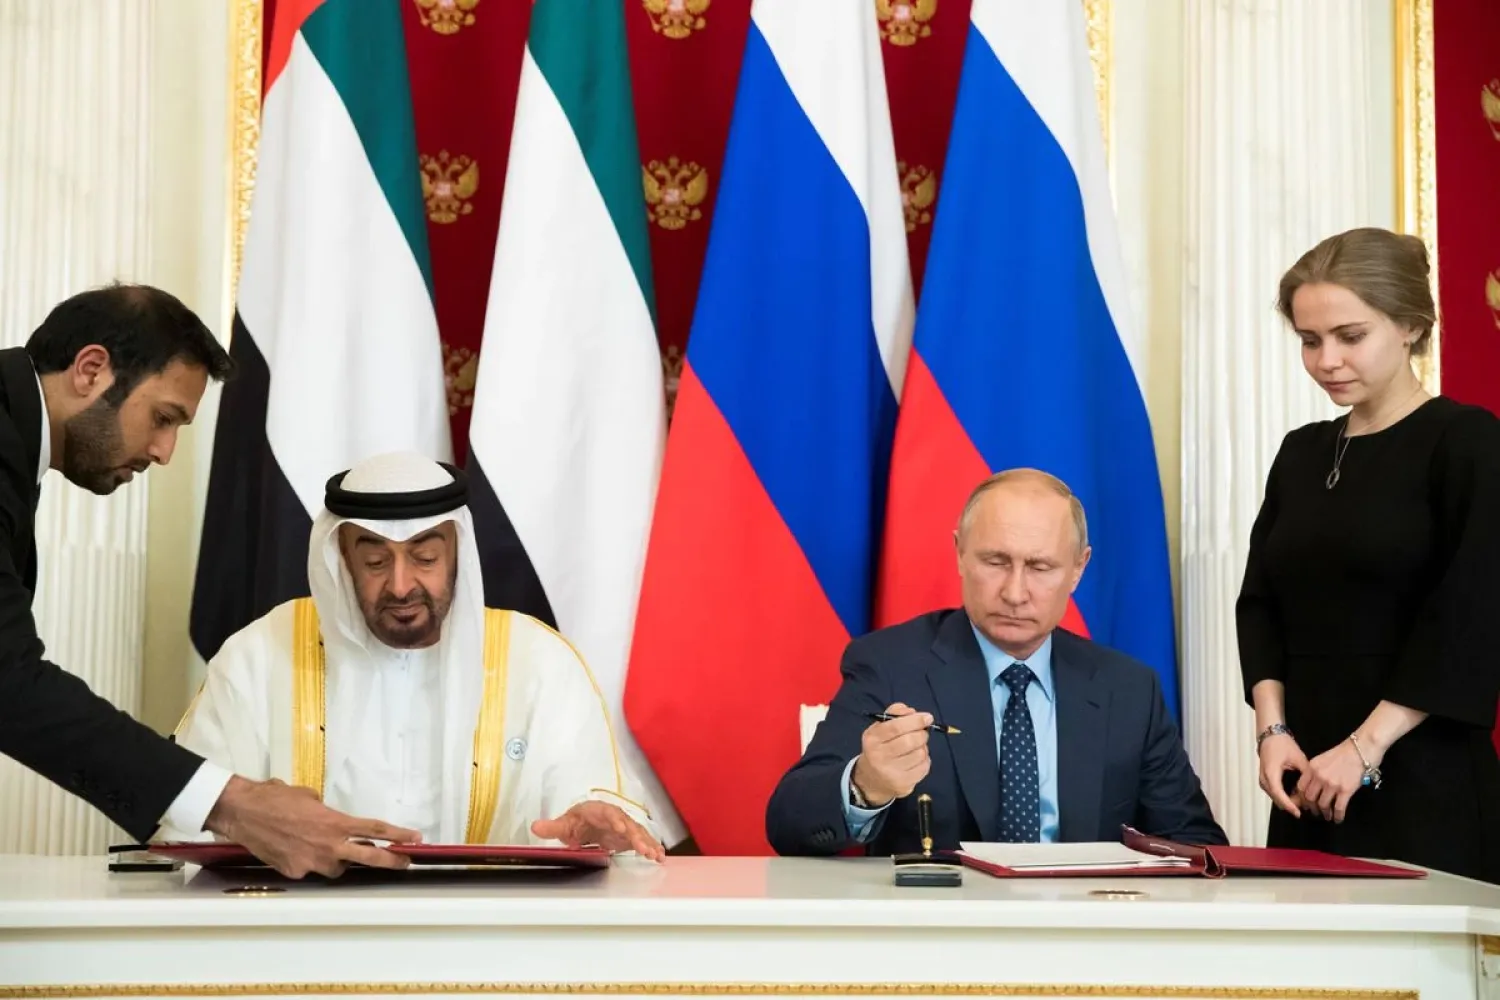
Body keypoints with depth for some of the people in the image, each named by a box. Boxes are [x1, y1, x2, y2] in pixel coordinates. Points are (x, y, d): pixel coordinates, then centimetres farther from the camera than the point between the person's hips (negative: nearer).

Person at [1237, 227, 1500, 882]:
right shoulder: (1302, 453, 13)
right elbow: (1260, 600, 12)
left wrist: (1366, 747, -15)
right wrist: (1272, 729, -3)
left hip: (1423, 785, -5)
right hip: (1310, 784, 5)